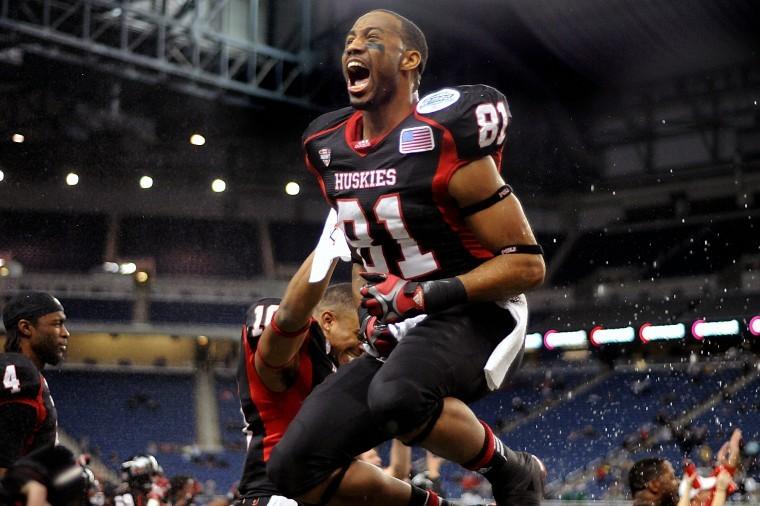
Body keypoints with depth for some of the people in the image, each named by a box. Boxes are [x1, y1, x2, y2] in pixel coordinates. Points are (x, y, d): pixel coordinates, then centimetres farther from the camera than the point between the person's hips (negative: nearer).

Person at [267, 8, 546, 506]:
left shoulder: (444, 137, -17)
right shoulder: (330, 148, 5)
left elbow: (527, 263, -15)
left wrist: (426, 295, -22)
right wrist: (375, 310, 4)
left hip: (478, 320, -7)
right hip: (402, 334, 7)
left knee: (397, 396, -39)